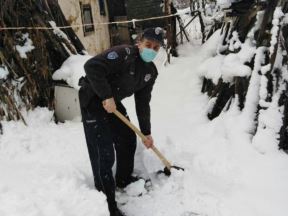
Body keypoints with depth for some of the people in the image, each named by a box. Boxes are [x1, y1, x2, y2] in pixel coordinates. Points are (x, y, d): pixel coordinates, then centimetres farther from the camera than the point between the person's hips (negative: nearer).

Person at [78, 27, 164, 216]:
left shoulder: (151, 71, 2)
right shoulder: (124, 53, -24)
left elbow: (143, 102, 7)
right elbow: (92, 66, -34)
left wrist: (146, 132, 8)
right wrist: (106, 96, -32)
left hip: (114, 103, 9)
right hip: (93, 100, -8)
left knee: (128, 140, 18)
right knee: (104, 153, -9)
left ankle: (124, 179, 42)